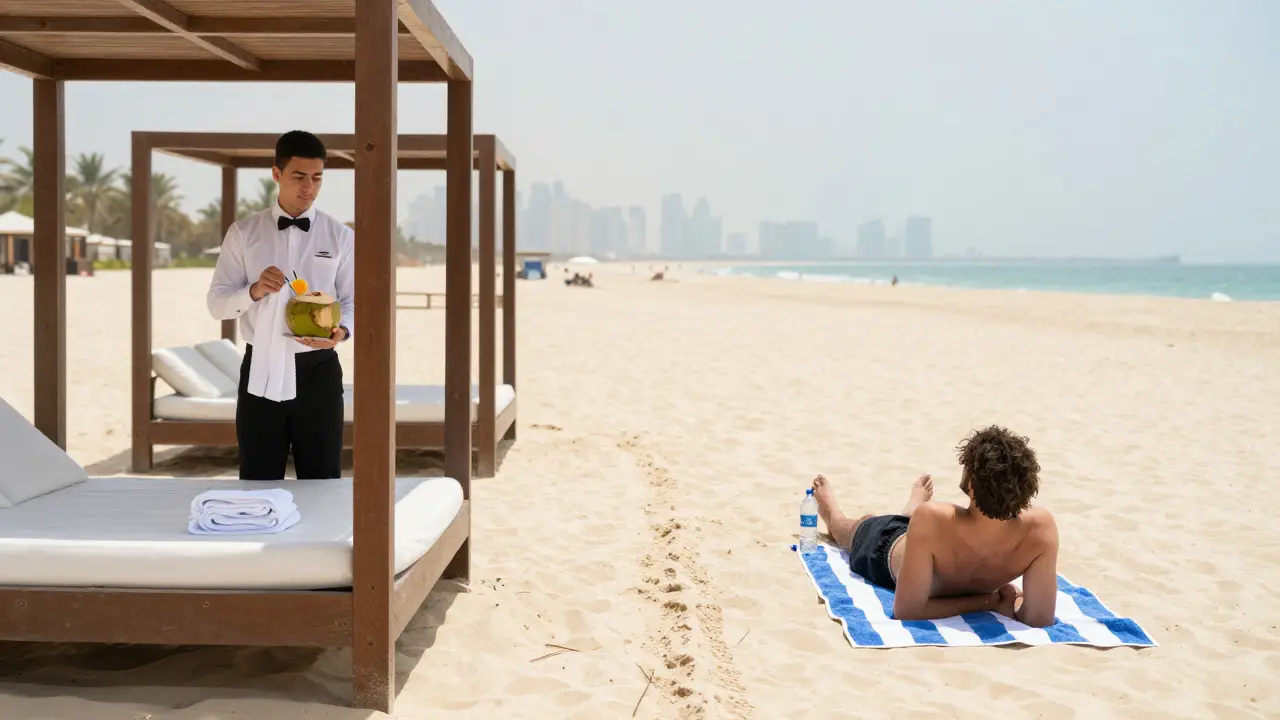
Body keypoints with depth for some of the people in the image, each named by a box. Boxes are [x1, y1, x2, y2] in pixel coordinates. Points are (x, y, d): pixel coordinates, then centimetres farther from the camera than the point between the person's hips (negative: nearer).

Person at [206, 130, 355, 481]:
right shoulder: (243, 233, 2)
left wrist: (342, 330, -18)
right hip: (261, 372, 0)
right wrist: (254, 291, -19)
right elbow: (216, 303, 1)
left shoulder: (340, 237, 3)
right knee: (258, 485, 8)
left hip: (317, 371, 0)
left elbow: (353, 301, 3)